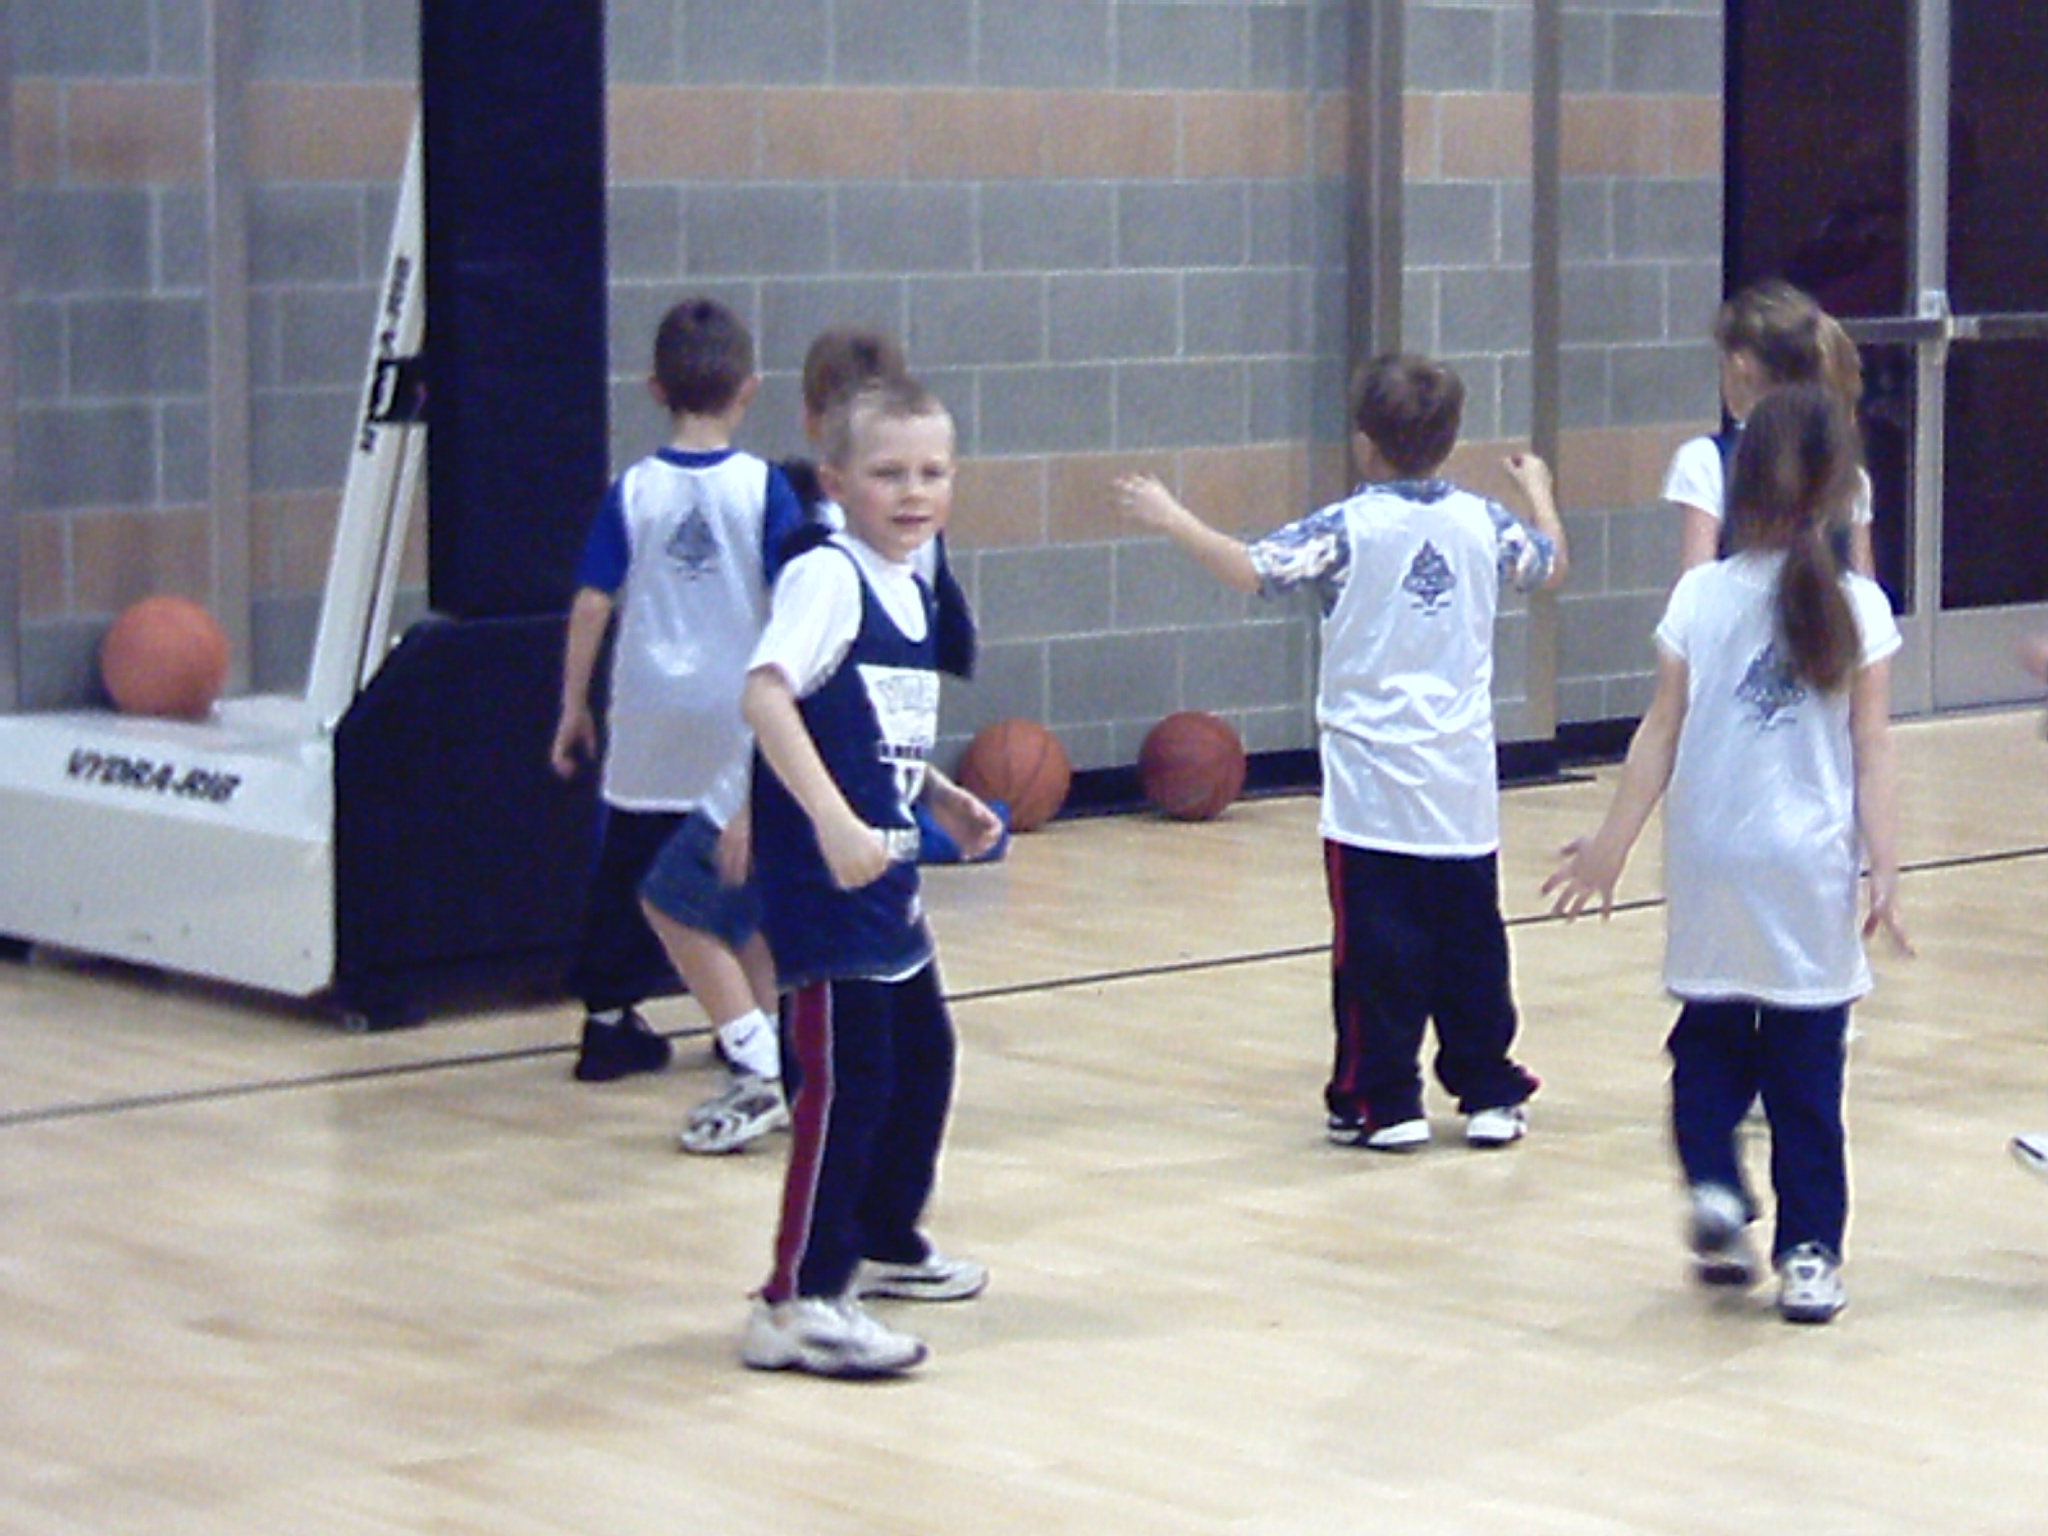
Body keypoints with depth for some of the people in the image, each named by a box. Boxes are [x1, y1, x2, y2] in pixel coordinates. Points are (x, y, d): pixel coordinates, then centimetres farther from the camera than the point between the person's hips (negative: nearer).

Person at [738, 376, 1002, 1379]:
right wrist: (835, 821, -34)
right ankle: (798, 1303, -5)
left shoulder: (913, 590, 12)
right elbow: (765, 695, -28)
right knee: (846, 1079, -10)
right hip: (823, 878, -10)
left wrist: (942, 800, 13)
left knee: (923, 1058, 21)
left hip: (886, 875, 10)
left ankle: (884, 1244, 39)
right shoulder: (826, 578, -15)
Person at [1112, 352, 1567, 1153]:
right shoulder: (1482, 521, 4)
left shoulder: (1351, 527, -9)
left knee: (1377, 949, 0)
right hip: (1463, 786, 4)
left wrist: (1174, 520, -7)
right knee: (1471, 944, 11)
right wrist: (1538, 490, 41)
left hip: (1373, 783, -4)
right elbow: (1549, 565, 23)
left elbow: (1253, 569, -19)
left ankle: (1383, 1102, 2)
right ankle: (1491, 1094, 16)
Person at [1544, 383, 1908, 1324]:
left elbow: (1661, 736, -3)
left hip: (1712, 869, 1)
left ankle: (1714, 1186, -1)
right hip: (1810, 875, -1)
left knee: (1710, 1041, 19)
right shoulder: (1857, 607, -3)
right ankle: (1809, 1255, 8)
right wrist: (1885, 869, -5)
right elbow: (1873, 752, -6)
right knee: (1807, 1068, 7)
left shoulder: (1702, 596, -3)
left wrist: (1612, 847, 4)